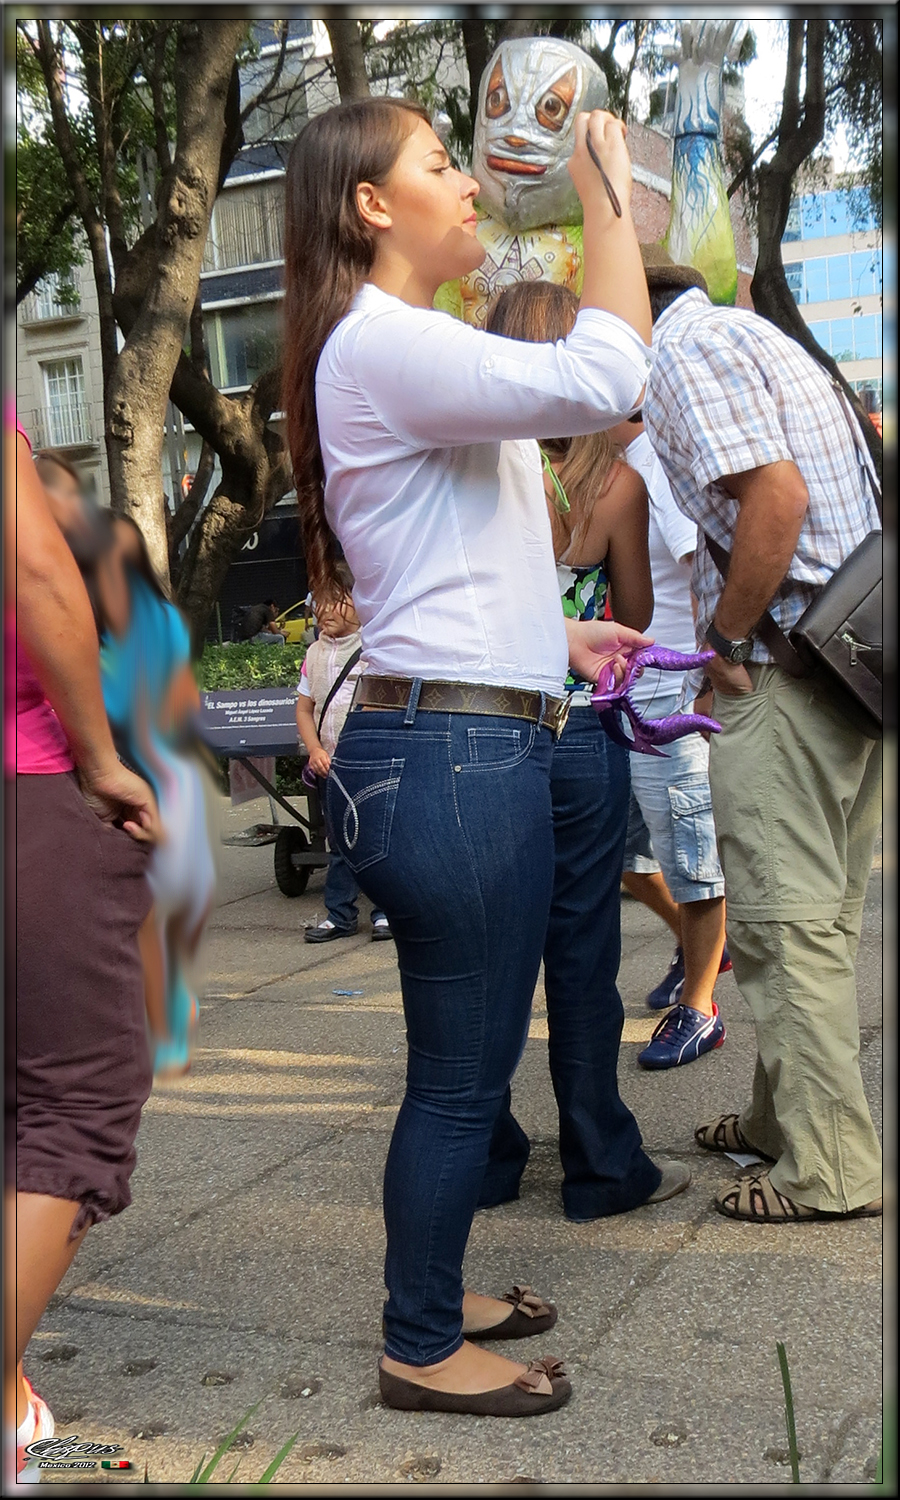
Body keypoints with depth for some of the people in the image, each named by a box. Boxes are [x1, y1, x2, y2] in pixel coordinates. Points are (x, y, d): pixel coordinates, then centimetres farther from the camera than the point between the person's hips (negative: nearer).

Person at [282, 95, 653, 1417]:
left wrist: (557, 635, 24)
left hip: (460, 748, 10)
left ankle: (431, 1294, 35)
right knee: (461, 1074, 1)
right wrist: (611, 196, -11)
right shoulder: (379, 342, -13)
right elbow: (600, 383, -24)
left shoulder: (398, 354, 21)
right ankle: (422, 1350, 18)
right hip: (453, 757, -10)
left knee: (465, 1063, 19)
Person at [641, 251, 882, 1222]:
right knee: (819, 913, 15)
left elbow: (776, 496, -21)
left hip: (780, 661, -10)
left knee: (782, 919, -5)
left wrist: (726, 637, -11)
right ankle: (785, 1119, 28)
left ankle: (827, 1169, 1)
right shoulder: (750, 334, 22)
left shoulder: (684, 347, -7)